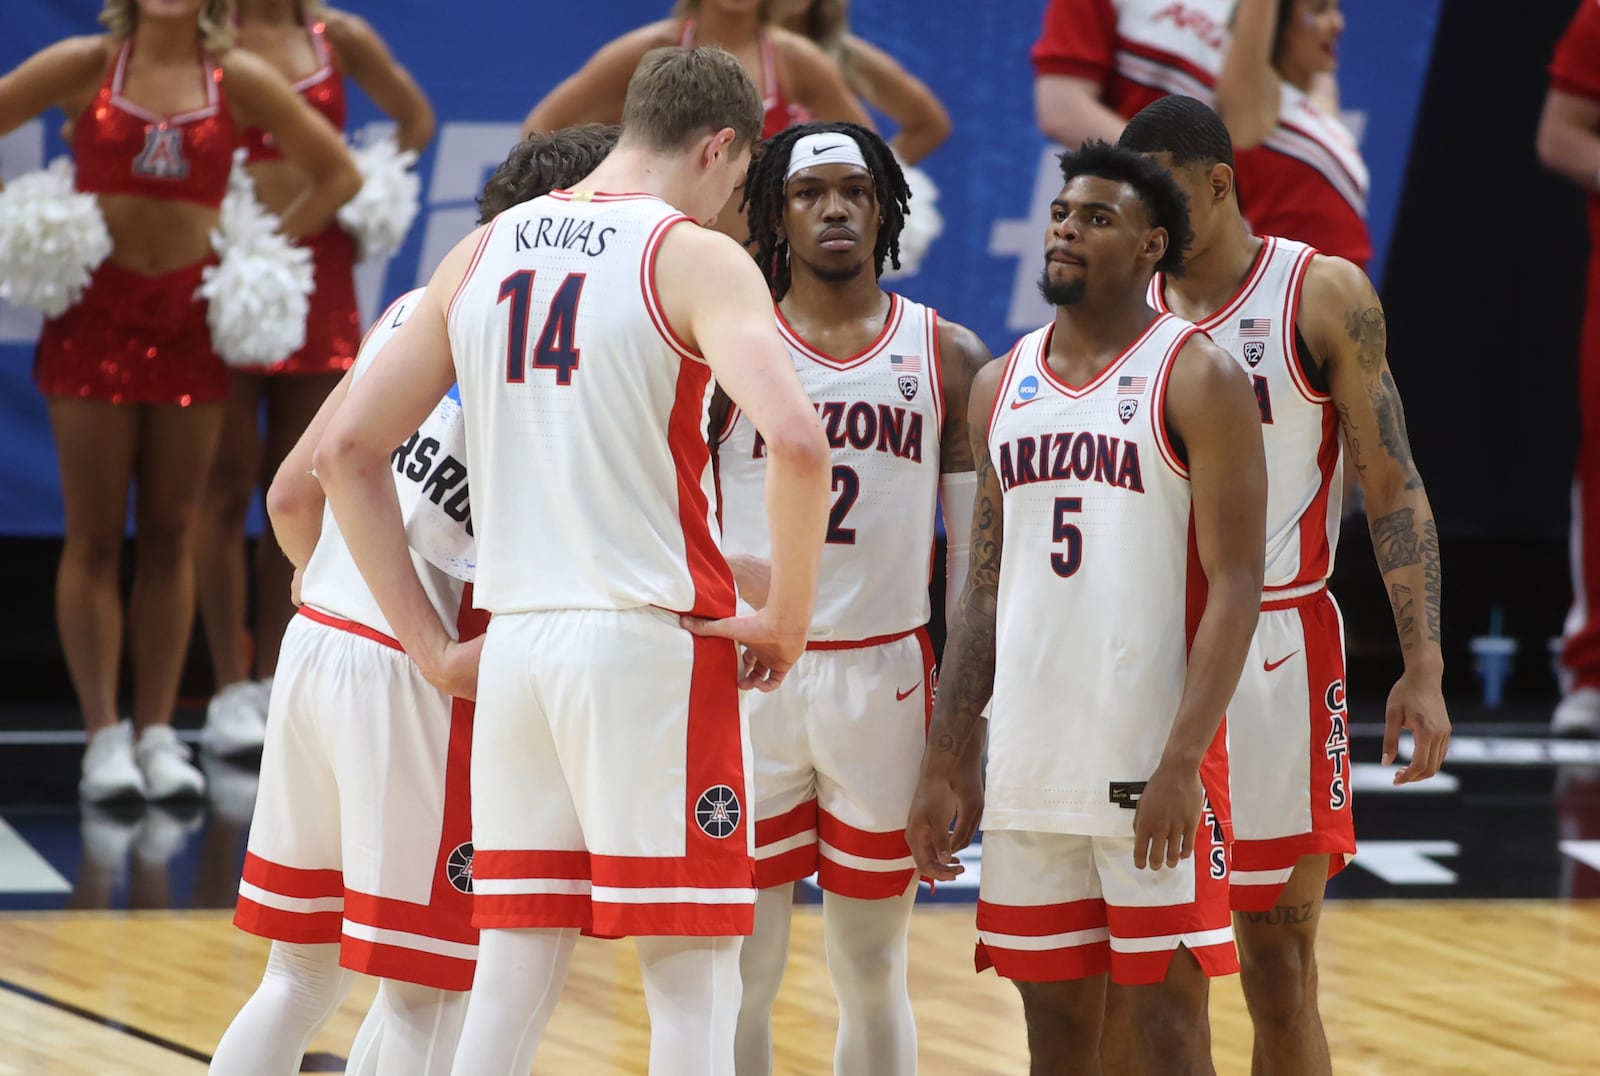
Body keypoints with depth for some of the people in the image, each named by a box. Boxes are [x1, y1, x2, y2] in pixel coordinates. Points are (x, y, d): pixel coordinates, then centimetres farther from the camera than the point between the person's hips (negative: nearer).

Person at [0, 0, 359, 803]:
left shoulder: (239, 81, 5)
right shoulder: (85, 66, 0)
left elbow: (339, 173, 12)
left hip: (188, 315, 2)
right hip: (94, 311, -2)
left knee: (171, 534, 4)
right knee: (94, 535, -1)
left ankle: (158, 731, 10)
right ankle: (104, 736, 0)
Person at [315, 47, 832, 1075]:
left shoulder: (482, 254, 12)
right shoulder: (697, 258, -6)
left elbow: (348, 450, 12)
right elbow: (795, 439, -22)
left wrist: (432, 644, 13)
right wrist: (789, 618, -9)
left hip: (514, 644, 5)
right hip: (655, 640, -5)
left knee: (513, 980, 9)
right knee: (693, 983, 0)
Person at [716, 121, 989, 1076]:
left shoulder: (949, 359, 4)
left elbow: (981, 561, 6)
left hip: (888, 681, 2)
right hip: (748, 678, -1)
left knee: (875, 975, 10)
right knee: (739, 974, 1)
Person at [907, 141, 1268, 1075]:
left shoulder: (1197, 379, -5)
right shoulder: (1003, 386, 13)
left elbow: (1236, 588, -10)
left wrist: (1182, 763, -19)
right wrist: (946, 761, 9)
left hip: (1151, 764, -6)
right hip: (1030, 762, 6)